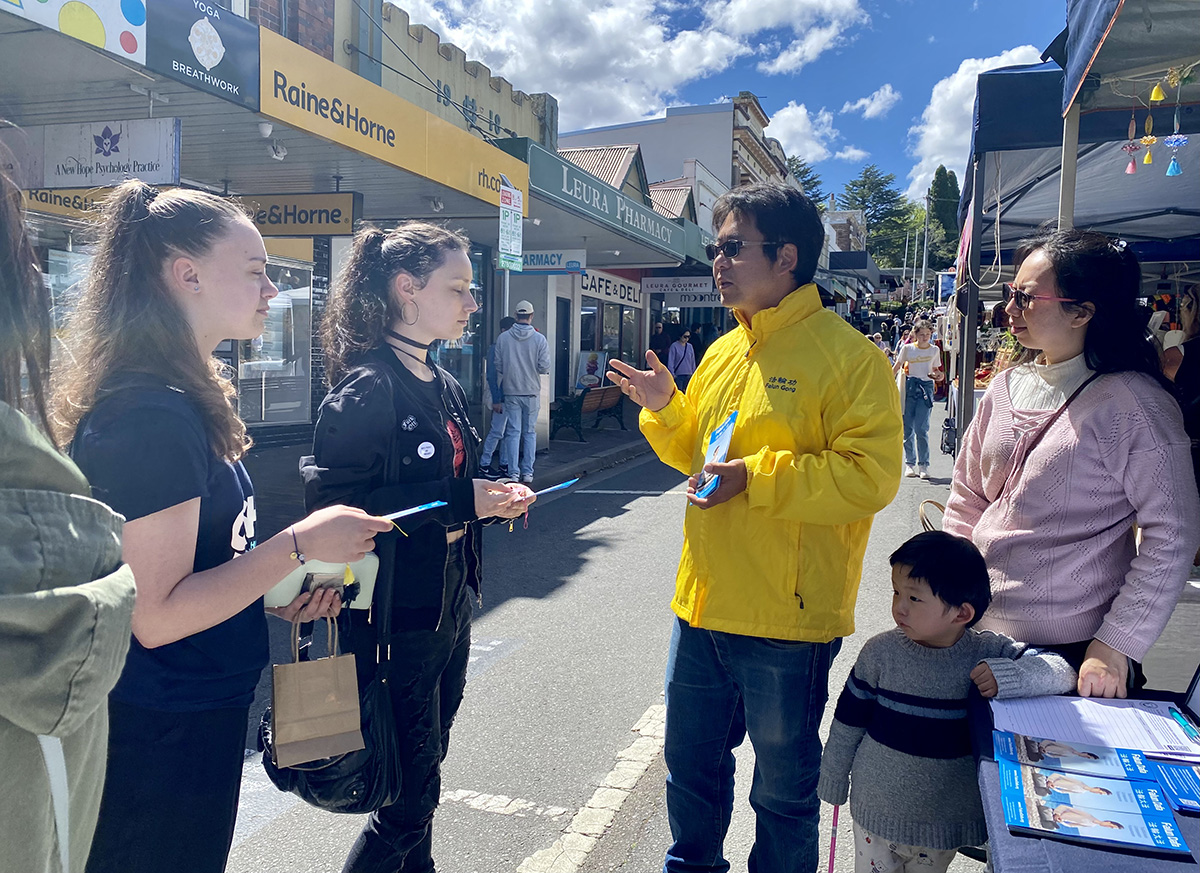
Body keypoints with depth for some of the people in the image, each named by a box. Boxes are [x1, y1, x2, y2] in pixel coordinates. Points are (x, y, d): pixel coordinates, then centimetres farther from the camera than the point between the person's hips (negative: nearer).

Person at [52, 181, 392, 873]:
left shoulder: (185, 399, 7)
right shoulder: (150, 414, -24)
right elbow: (156, 615, -26)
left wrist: (277, 592, 4)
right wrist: (298, 544, -22)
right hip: (160, 744, -9)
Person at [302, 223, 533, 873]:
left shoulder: (442, 386, 10)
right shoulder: (366, 387, -17)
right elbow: (335, 502, -23)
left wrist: (492, 498, 1)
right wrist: (460, 500, -23)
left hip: (449, 606, 8)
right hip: (394, 617, -8)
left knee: (425, 768, 22)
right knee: (410, 793, 2)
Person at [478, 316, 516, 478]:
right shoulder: (495, 348, -8)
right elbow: (491, 376, -12)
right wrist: (496, 400, -17)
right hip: (502, 398, -7)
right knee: (497, 432, -5)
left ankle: (504, 465, 18)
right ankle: (484, 466, 3)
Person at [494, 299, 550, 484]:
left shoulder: (503, 338, -5)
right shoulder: (539, 339, -8)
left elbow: (498, 366, -2)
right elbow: (544, 367, -9)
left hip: (511, 391, 0)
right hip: (532, 392, 0)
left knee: (513, 432, 4)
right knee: (530, 432, 9)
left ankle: (513, 473, 3)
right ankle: (528, 472, 10)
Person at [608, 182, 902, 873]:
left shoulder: (848, 355, -14)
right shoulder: (723, 353, 9)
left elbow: (871, 477, -22)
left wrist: (756, 476, -24)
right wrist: (665, 410, 1)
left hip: (788, 616, -7)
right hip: (704, 603, 7)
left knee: (784, 789, 14)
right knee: (691, 765, 23)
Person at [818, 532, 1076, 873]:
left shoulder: (989, 654, -15)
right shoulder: (881, 652, -13)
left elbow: (1063, 673, -18)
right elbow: (849, 721, -2)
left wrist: (1009, 674, -36)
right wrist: (832, 783, 7)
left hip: (948, 817, 0)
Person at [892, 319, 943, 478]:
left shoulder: (935, 350, 9)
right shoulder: (907, 348, 3)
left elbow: (935, 370, 20)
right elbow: (896, 367, 10)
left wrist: (938, 375, -2)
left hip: (926, 388, 0)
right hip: (909, 387, 0)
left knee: (921, 429, -9)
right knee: (907, 428, 2)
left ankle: (923, 465, -2)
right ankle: (909, 463, 12)